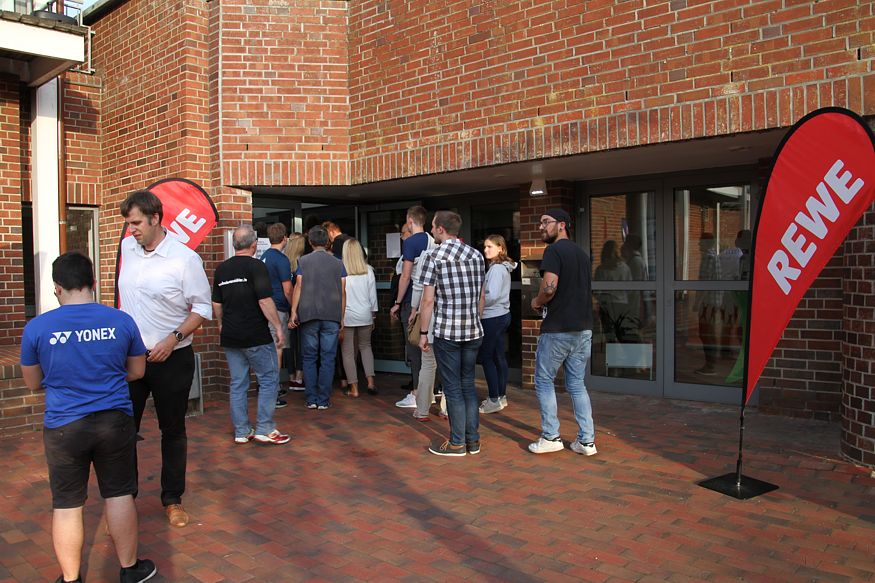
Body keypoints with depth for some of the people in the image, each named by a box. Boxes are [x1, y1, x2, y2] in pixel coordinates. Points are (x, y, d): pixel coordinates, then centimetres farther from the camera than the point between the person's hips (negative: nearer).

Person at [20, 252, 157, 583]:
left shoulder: (36, 328, -7)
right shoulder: (121, 321, -5)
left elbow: (32, 383, 6)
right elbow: (137, 371, 8)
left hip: (63, 428, -1)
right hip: (115, 421, 1)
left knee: (67, 505, 11)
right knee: (119, 495, 13)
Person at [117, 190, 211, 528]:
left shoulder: (184, 258, -12)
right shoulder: (127, 247, 4)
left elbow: (202, 308, -10)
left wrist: (173, 339, -21)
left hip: (171, 358, -4)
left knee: (173, 430, 9)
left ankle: (173, 499, 23)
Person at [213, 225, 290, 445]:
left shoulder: (221, 269, 8)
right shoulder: (256, 266, -12)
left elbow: (216, 304, 14)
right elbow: (265, 301, -18)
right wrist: (278, 327, -11)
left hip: (230, 336, 6)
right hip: (256, 336, -6)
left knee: (237, 383, 11)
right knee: (269, 380, 5)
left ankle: (241, 431, 16)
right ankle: (264, 429, 4)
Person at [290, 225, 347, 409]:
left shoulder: (303, 261, 4)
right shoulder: (338, 263, 8)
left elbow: (298, 287, -3)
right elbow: (342, 292, 5)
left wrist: (293, 312, -1)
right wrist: (341, 318, 10)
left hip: (309, 315, 0)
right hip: (332, 316, 1)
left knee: (309, 358, 8)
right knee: (327, 359, 4)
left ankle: (311, 399, 9)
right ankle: (323, 400, 5)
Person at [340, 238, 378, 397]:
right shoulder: (368, 270, -1)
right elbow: (373, 295, 4)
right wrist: (373, 314, 15)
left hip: (346, 316, -3)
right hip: (364, 315, 3)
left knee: (348, 352, 6)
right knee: (365, 346, 20)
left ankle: (354, 387, 7)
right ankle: (370, 380, 9)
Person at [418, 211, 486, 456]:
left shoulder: (434, 257, -8)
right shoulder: (476, 255, 8)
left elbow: (428, 300, -10)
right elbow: (481, 296, 14)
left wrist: (423, 332, -2)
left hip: (446, 332, -5)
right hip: (474, 332, 5)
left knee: (453, 388, 3)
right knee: (468, 385, 14)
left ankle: (457, 443, 11)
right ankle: (473, 440, 19)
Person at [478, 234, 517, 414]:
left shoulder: (496, 268, -16)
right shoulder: (503, 267, 13)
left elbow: (492, 296, -23)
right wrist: (481, 301, 9)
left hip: (492, 318, -10)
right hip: (503, 315, 10)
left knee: (487, 358, -4)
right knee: (500, 357, 13)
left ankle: (494, 400, -2)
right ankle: (502, 396, 20)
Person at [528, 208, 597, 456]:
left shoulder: (554, 251, -10)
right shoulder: (582, 253, 16)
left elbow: (549, 287, -24)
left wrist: (537, 302, -3)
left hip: (557, 329, -7)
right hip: (583, 328, 7)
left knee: (544, 381, 7)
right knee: (577, 384, 13)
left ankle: (550, 437, 9)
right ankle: (586, 440, 12)